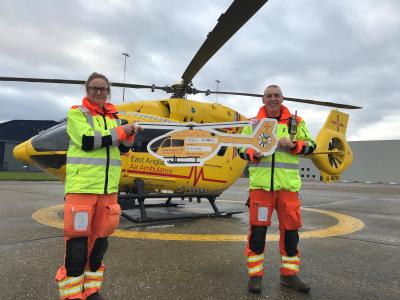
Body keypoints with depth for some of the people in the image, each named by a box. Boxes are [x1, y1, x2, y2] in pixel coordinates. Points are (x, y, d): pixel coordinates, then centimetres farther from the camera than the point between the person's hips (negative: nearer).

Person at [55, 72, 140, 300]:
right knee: (77, 240, -3)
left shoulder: (113, 117, 16)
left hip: (108, 187, 5)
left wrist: (130, 135, -5)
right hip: (82, 185, -5)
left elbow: (122, 149, 14)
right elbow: (87, 141, -15)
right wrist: (120, 131, -10)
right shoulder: (76, 112, 1)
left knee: (100, 239, 11)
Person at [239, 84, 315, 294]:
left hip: (288, 185, 2)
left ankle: (289, 274, 25)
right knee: (258, 229, 0)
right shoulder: (253, 123, 8)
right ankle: (255, 274, 15)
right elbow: (241, 149, 11)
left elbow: (310, 145, 11)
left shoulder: (296, 122, 9)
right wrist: (253, 153, -11)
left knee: (290, 228, 8)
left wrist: (293, 145, -8)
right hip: (260, 184, -1)